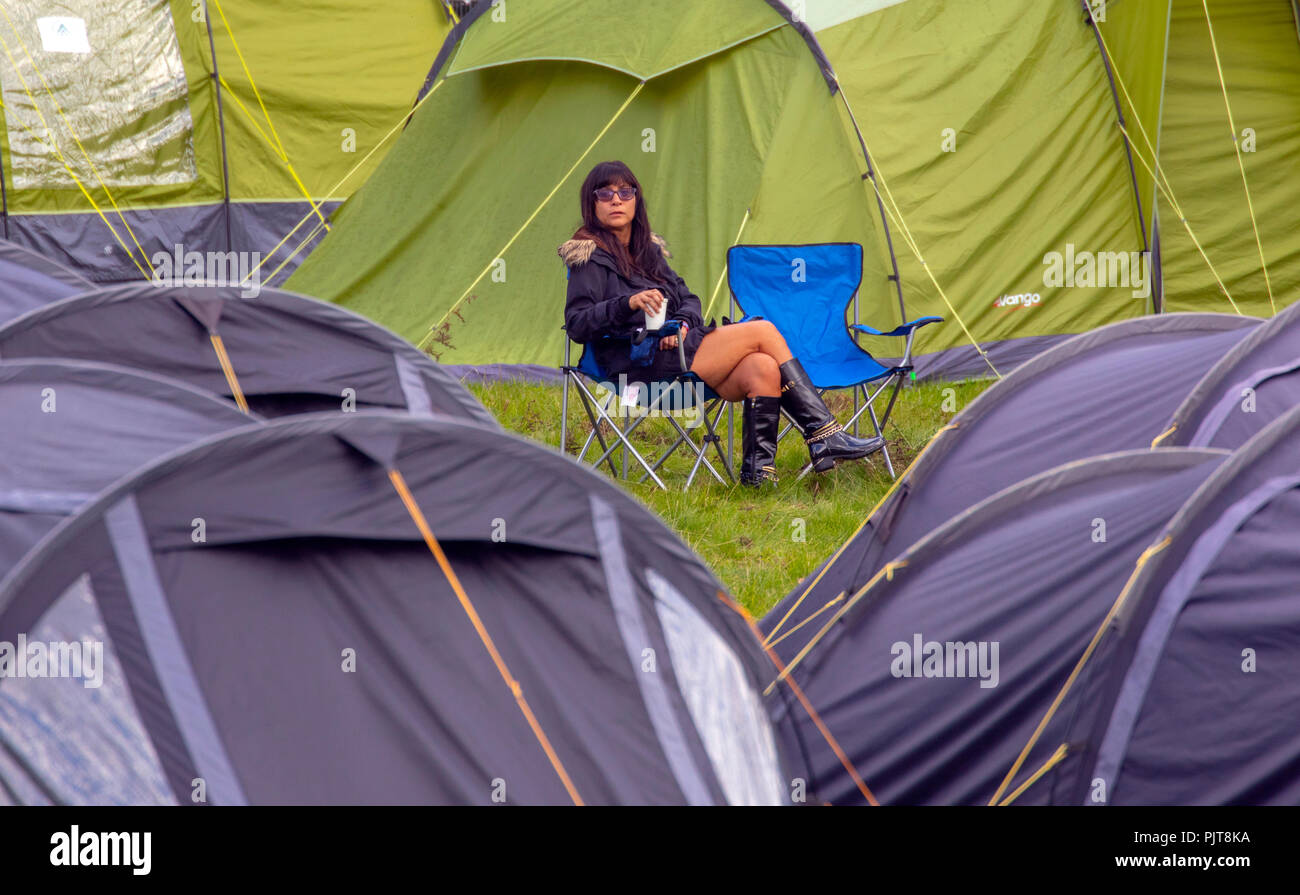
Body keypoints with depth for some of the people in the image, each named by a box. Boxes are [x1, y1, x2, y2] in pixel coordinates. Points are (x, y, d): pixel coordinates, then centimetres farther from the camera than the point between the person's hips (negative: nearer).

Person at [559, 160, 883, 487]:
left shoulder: (648, 249, 23)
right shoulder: (590, 257, 0)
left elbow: (687, 299, 20)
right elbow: (577, 325, -12)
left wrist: (682, 323, -4)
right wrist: (628, 304, -27)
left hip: (674, 348, 7)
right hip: (640, 366, -7)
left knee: (763, 368, -22)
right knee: (763, 331, -13)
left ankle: (758, 468, -26)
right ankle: (826, 434, -13)